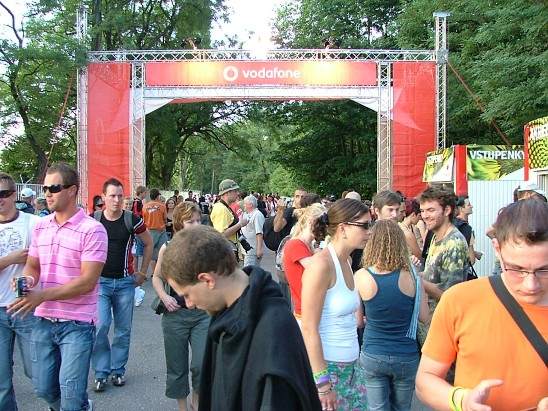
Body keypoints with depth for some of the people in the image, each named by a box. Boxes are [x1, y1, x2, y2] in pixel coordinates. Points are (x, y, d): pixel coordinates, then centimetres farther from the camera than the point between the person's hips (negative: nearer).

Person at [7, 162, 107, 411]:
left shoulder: (92, 229, -14)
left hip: (77, 324, -6)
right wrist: (28, 280, -10)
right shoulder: (40, 226, 7)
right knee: (44, 390, 18)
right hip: (43, 321, 6)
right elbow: (32, 265, 14)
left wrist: (42, 295, -21)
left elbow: (87, 282, -18)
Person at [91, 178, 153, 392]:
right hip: (99, 280, -1)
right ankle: (101, 372, 9)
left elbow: (149, 243, 9)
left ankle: (118, 370, 24)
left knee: (123, 329, 8)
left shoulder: (133, 220, -4)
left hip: (125, 281, 1)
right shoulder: (93, 220, -4)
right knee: (100, 327, -7)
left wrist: (143, 272, 8)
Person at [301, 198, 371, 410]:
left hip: (351, 365, 8)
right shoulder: (321, 264, -18)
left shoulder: (346, 262, 7)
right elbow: (309, 329, -19)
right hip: (325, 366, -8)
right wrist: (322, 382, -19)